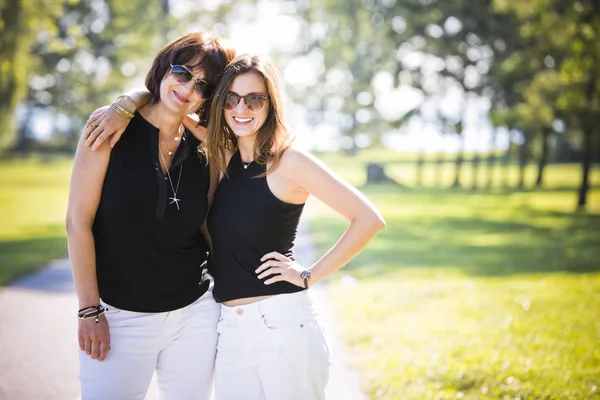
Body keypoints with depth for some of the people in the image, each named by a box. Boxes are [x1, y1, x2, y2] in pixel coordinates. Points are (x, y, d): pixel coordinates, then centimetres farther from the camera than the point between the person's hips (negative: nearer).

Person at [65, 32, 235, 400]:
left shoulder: (203, 152, 2)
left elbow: (209, 228, 9)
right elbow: (78, 221, -9)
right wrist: (89, 311, -10)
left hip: (193, 315, 3)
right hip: (120, 318, -3)